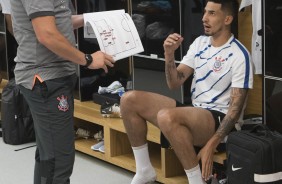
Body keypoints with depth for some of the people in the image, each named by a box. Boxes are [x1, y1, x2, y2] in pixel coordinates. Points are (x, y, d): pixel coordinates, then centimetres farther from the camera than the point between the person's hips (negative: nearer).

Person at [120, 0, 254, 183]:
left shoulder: (239, 55, -12)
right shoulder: (200, 43, 9)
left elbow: (236, 107, -15)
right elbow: (175, 83, 8)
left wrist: (211, 146, -23)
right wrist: (169, 54, -11)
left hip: (218, 119, -8)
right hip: (192, 112, 8)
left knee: (166, 116, -37)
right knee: (130, 100, -5)